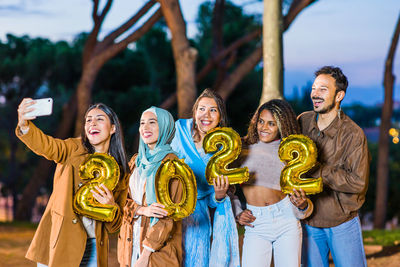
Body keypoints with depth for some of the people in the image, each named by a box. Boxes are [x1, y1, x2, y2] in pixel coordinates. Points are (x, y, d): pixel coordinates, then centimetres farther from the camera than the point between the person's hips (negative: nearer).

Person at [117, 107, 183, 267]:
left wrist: (146, 253, -17)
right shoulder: (136, 161, 12)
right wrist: (142, 210, -15)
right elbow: (124, 198, 8)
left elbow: (168, 213, -12)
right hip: (131, 241, 5)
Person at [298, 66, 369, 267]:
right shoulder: (303, 121, -1)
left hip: (341, 222, -4)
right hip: (308, 220, 4)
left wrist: (317, 170, -22)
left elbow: (358, 182, -21)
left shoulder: (353, 134, -16)